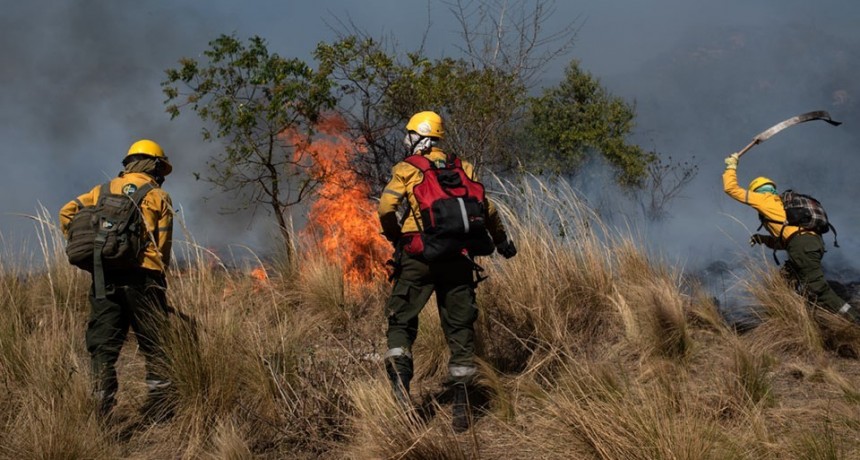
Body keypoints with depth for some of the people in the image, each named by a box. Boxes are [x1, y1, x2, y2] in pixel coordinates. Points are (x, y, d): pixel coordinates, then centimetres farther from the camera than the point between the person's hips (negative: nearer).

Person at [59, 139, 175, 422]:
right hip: (143, 277, -3)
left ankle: (103, 412, 0)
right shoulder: (158, 196, 7)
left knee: (103, 346, 5)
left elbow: (67, 213, 8)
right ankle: (159, 405, 6)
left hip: (105, 276, 3)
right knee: (155, 346, 7)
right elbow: (163, 245, 1)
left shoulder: (104, 190, 17)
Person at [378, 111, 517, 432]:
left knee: (401, 321, 6)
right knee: (460, 328, 9)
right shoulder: (462, 168, 12)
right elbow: (486, 208, 10)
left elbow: (386, 208, -10)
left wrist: (395, 238, 7)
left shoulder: (407, 169, 3)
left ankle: (400, 385, -14)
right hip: (457, 257, 3)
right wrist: (502, 241, 25)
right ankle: (462, 402, 5)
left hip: (418, 254, -3)